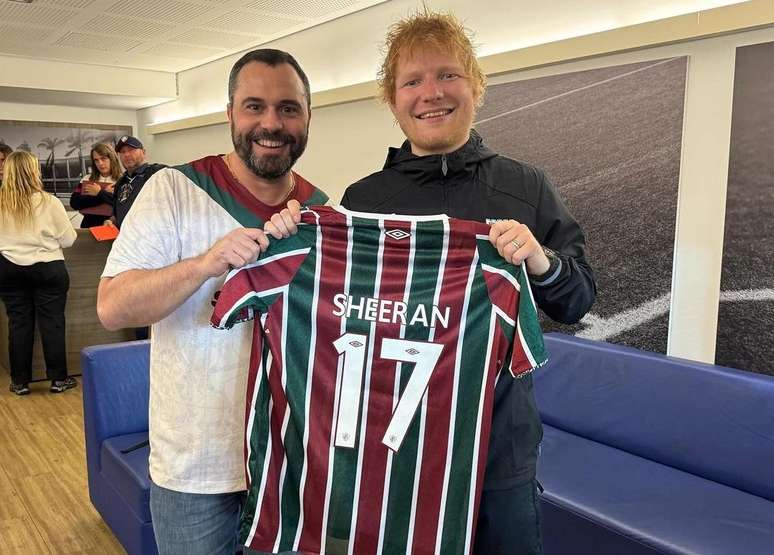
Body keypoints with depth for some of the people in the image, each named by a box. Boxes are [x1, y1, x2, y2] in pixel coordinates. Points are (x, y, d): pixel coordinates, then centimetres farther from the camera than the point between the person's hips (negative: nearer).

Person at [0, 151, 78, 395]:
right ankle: (58, 379, 11)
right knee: (52, 323, 5)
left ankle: (20, 381, 17)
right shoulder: (48, 202, -12)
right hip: (48, 269, -3)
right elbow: (68, 239, -5)